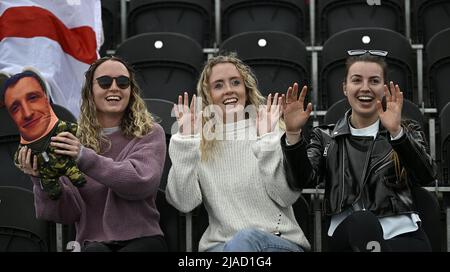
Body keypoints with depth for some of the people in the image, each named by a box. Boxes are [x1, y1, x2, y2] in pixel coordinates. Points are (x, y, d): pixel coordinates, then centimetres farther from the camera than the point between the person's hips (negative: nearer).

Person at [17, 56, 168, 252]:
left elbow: (142, 181, -16)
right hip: (92, 242, 1)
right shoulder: (73, 140, 8)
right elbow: (68, 213, 2)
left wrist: (85, 158, -24)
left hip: (142, 239, -1)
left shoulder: (150, 134, 4)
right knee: (95, 251, -33)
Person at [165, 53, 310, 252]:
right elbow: (184, 203, -5)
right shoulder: (198, 142, 10)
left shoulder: (273, 131, 6)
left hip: (281, 242, 0)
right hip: (220, 244, 0)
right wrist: (185, 140, -7)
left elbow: (286, 197, -6)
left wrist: (269, 140, -13)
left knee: (247, 237, -34)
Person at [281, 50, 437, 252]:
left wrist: (397, 132, -23)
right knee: (360, 222, -34)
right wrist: (293, 133, -17)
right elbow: (301, 180, 0)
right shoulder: (326, 137, 17)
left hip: (403, 235, 0)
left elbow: (426, 176, -7)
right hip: (347, 235, 0)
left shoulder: (406, 131, 14)